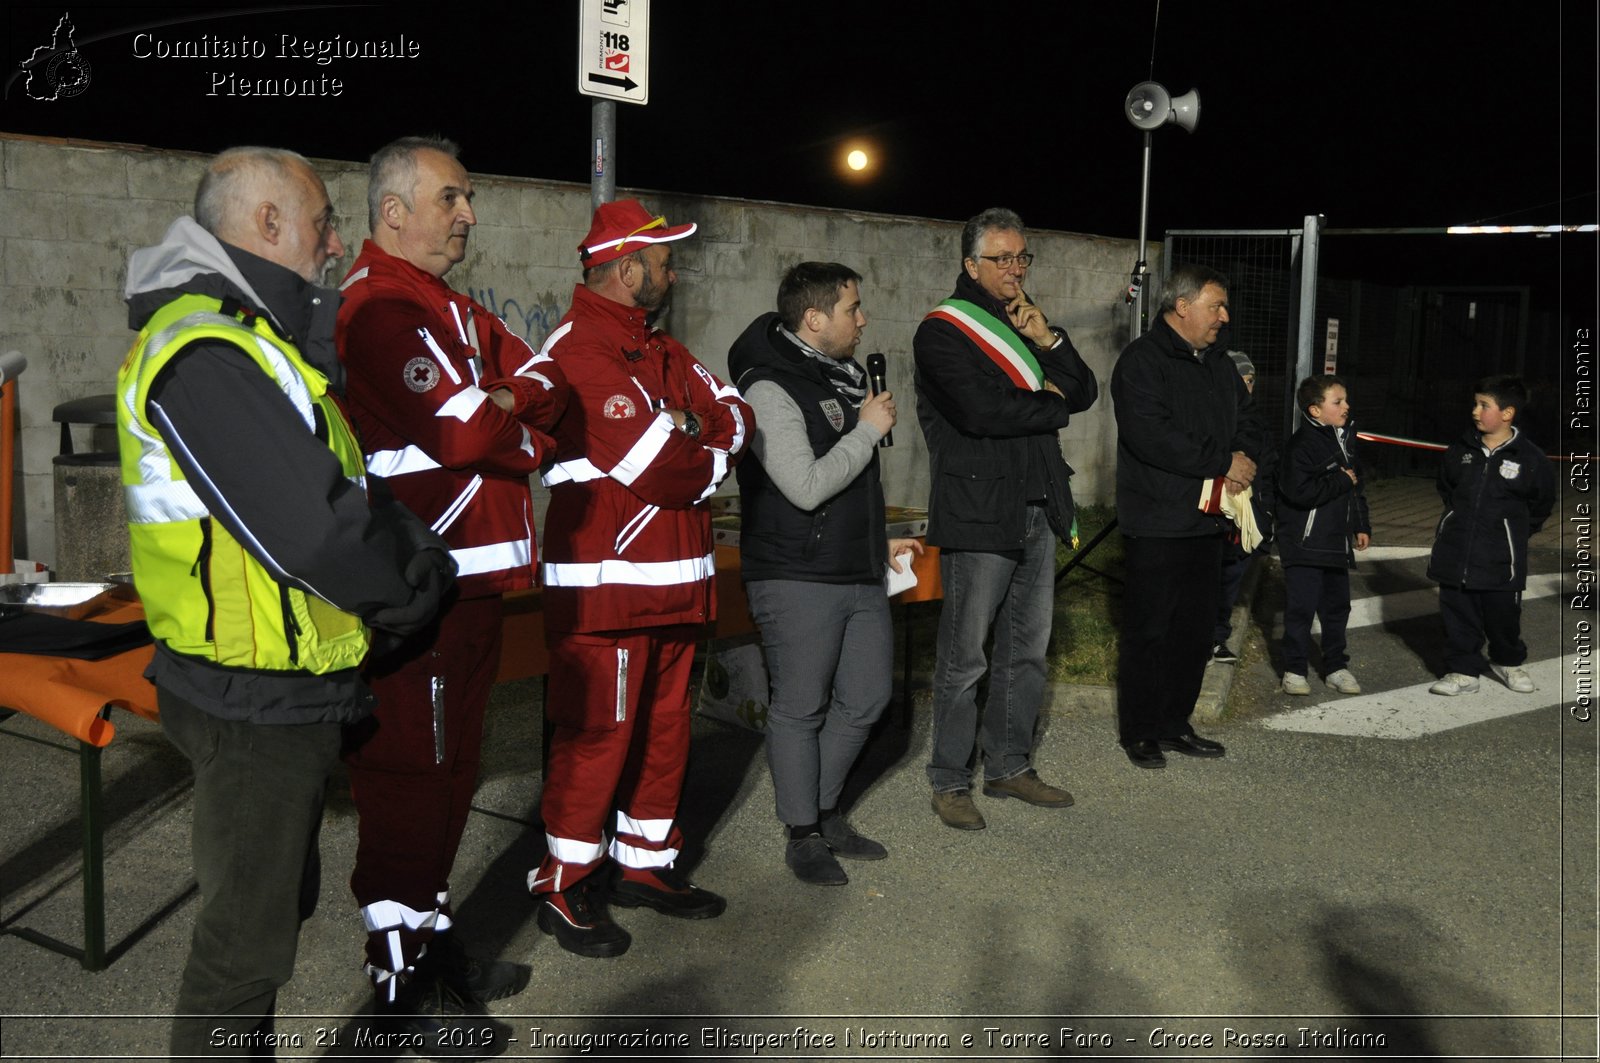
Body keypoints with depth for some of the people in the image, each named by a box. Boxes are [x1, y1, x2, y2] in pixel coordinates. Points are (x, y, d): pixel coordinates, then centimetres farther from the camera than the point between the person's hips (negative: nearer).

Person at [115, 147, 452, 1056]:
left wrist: (411, 556, -1)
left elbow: (333, 487, 15)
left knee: (280, 903, 23)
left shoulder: (261, 336, 14)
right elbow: (311, 533, -29)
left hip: (294, 691, 11)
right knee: (247, 939, 3)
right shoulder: (204, 350, -22)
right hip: (254, 701, -11)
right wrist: (415, 579, -12)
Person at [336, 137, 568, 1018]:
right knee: (409, 777, -1)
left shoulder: (455, 310, 19)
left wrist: (495, 406, -8)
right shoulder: (379, 308, -14)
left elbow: (547, 386, 13)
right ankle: (399, 984, 10)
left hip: (472, 581, 10)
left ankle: (430, 939, 33)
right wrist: (520, 417, -4)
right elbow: (463, 429, -23)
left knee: (449, 765, 18)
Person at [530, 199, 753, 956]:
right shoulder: (577, 350, -14)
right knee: (597, 732, -3)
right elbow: (655, 467, -22)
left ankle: (645, 863, 29)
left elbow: (733, 417, 11)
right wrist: (708, 462, -1)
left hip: (673, 579, 9)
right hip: (604, 583, -9)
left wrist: (686, 433, -10)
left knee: (665, 728, 15)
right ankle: (564, 887, 11)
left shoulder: (662, 351, 17)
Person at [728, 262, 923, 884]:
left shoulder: (840, 379, 14)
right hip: (798, 581, -9)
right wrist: (869, 430, -13)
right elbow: (807, 486, -23)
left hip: (860, 576, 9)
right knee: (801, 709, 2)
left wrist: (878, 540, 21)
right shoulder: (769, 389, -15)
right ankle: (803, 834, 17)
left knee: (867, 698, 14)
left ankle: (824, 811, 31)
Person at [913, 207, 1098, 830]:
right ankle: (950, 782, 9)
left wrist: (1048, 341, -6)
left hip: (1037, 511, 8)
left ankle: (1009, 767, 26)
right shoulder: (943, 331, -7)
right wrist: (1050, 405, -6)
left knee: (1027, 650, 13)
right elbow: (980, 409, -22)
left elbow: (1085, 392, 11)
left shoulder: (1025, 322, 17)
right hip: (978, 515, -8)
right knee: (964, 657, -2)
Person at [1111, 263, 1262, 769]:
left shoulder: (1218, 364, 17)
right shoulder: (1142, 361, -11)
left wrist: (1244, 458, -4)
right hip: (1156, 523, -8)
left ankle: (1174, 725, 24)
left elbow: (1247, 421, 20)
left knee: (1195, 630, 12)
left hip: (1207, 520, 8)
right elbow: (1151, 437, -23)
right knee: (1149, 631, -1)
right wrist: (1222, 462, -18)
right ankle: (1138, 732, 10)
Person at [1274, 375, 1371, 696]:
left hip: (1337, 543, 8)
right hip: (1305, 545, -8)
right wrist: (1341, 480, -18)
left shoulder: (1345, 440, 12)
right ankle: (1294, 670, 8)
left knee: (1337, 607, 14)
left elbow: (1356, 487, 22)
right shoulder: (1302, 444, -16)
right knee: (1301, 608, -3)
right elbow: (1300, 491, -27)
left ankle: (1335, 667, 24)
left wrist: (1361, 526, 18)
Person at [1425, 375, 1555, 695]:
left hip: (1501, 560, -3)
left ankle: (1508, 663, 36)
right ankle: (1463, 671, 16)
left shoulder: (1529, 459, -9)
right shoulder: (1462, 450, 0)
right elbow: (1445, 486, 20)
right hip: (1456, 552, 3)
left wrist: (1516, 530, 9)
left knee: (1503, 614, 11)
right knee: (1459, 615, 6)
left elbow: (1542, 502, 6)